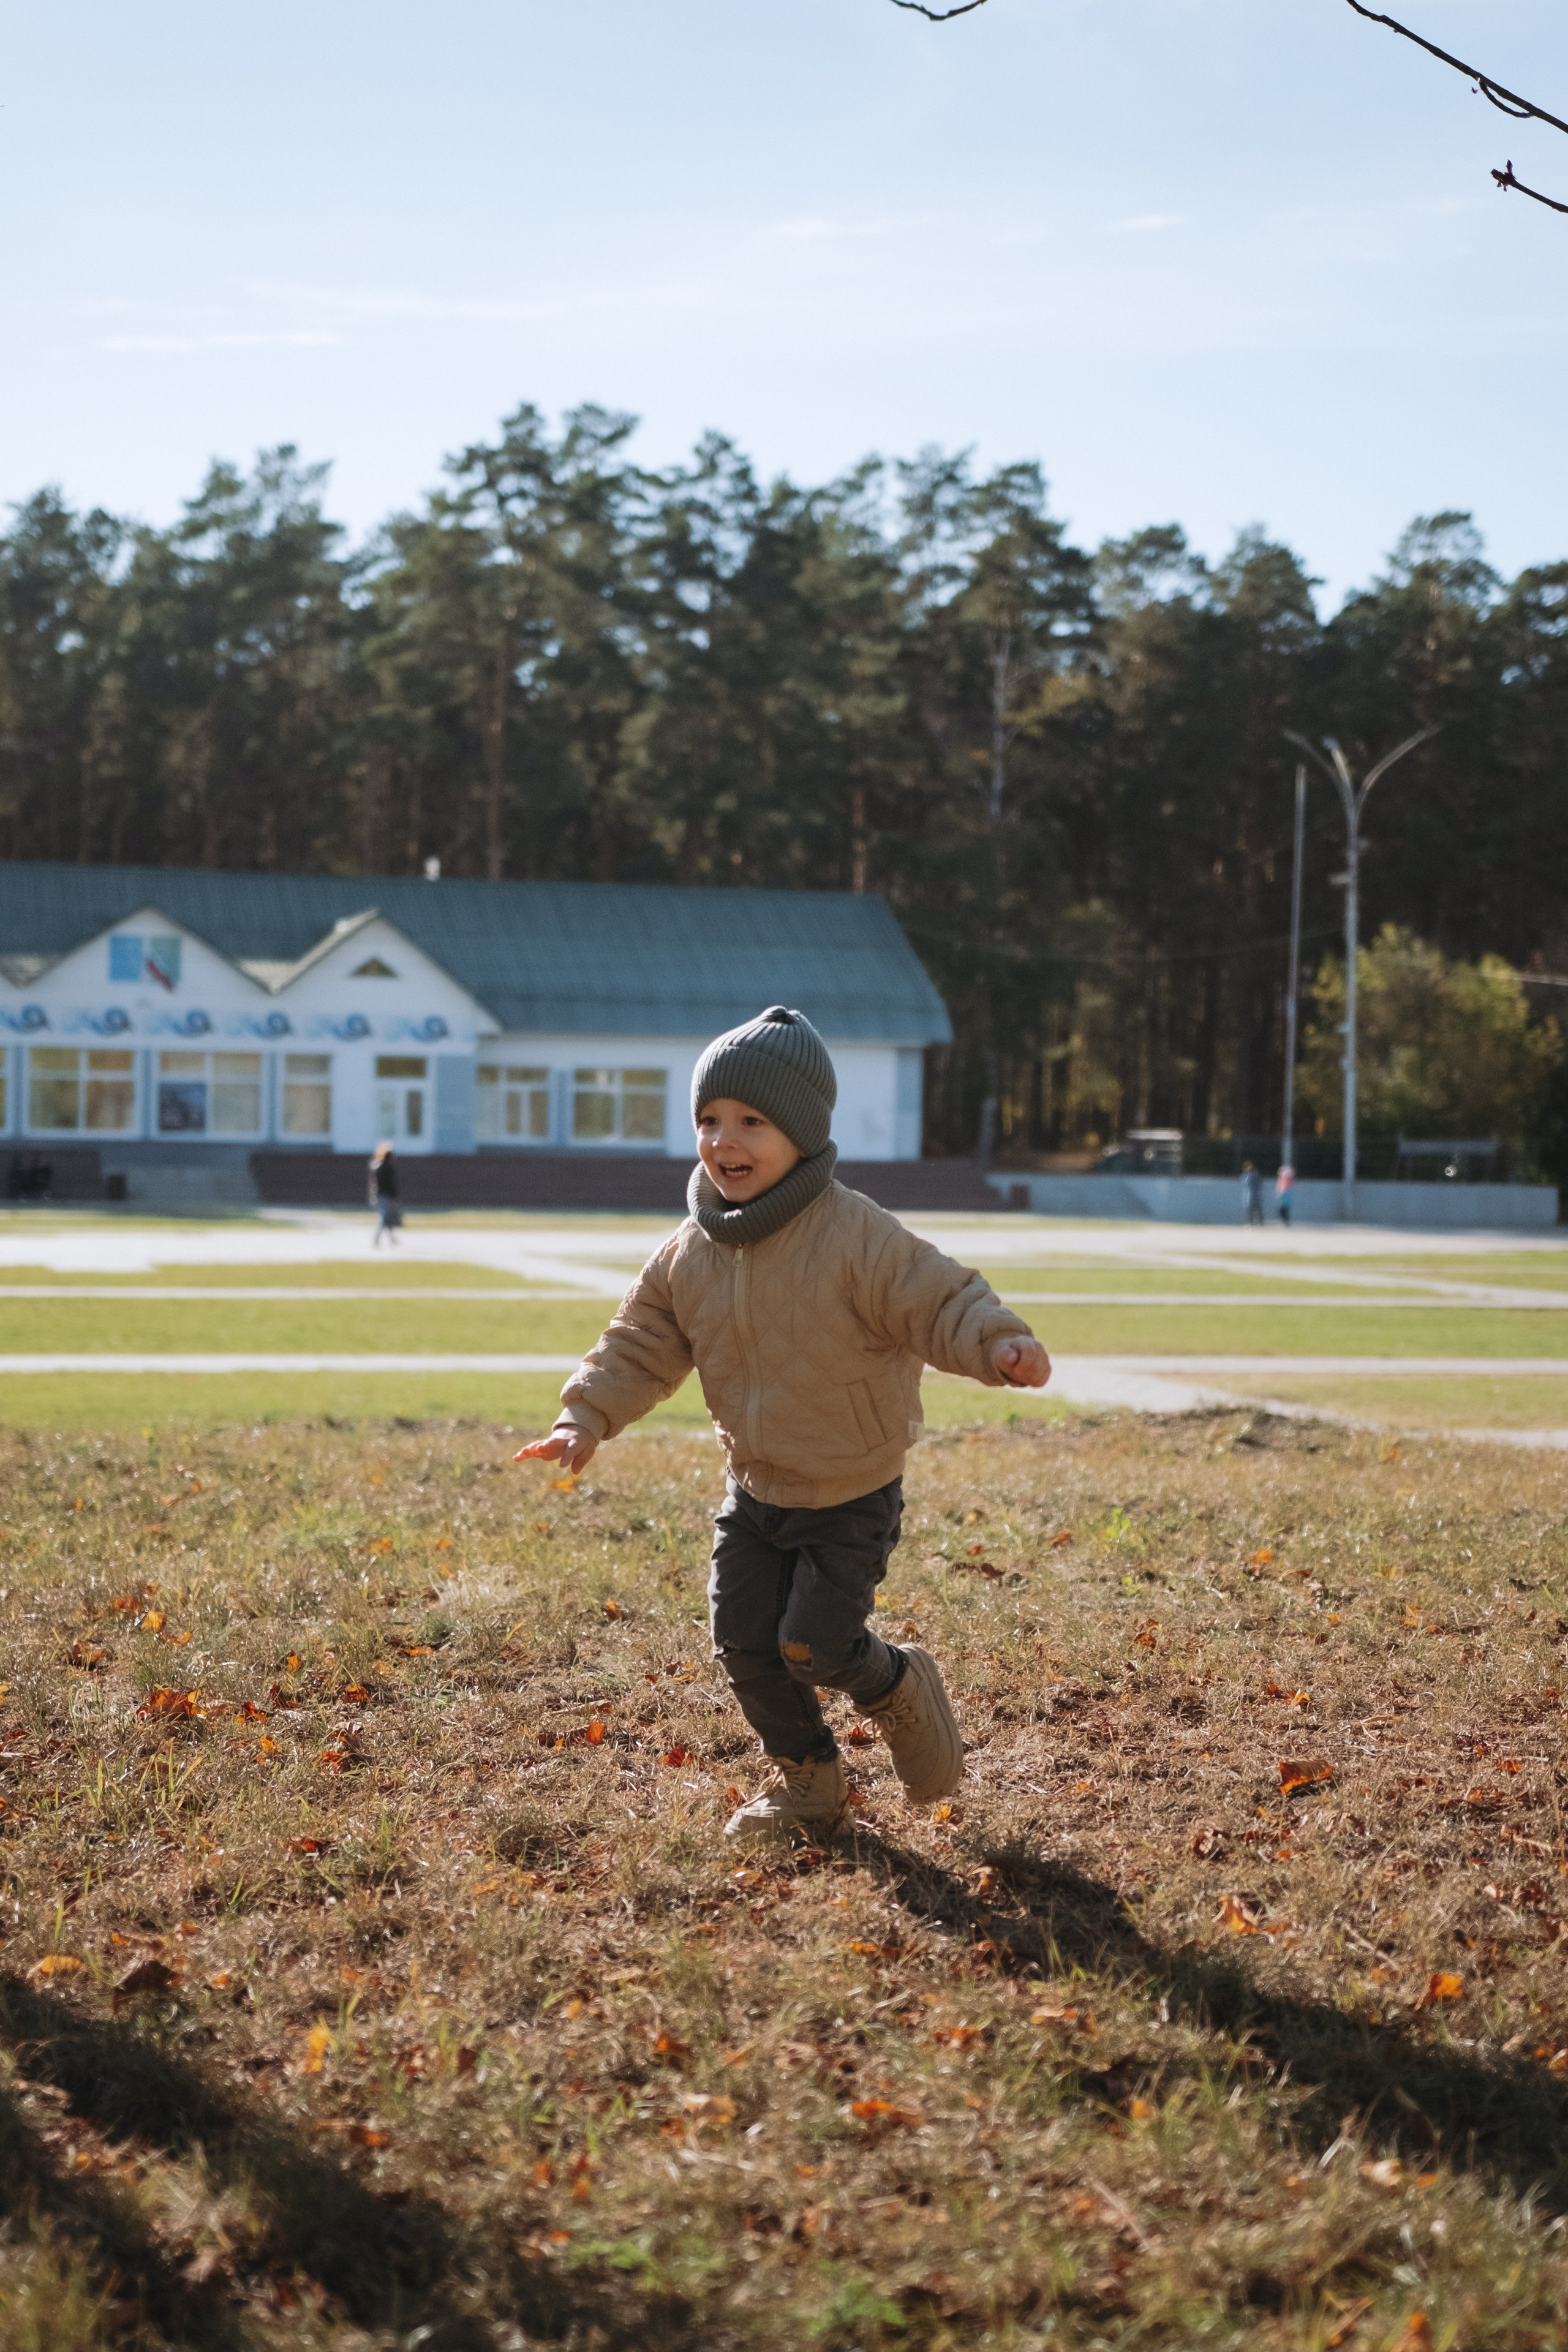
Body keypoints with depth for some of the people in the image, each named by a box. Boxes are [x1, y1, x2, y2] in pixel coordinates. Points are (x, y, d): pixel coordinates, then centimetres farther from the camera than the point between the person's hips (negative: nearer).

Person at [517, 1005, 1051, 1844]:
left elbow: (939, 1301, -25)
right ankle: (807, 1776, 27)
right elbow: (641, 1344, 5)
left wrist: (999, 1344, -44)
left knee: (813, 1644, -10)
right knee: (744, 1643, 6)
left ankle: (898, 1689, 23)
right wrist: (587, 1417, -7)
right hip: (755, 1486, 6)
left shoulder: (857, 1236, -21)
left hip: (851, 1496, -5)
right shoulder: (691, 1253, -3)